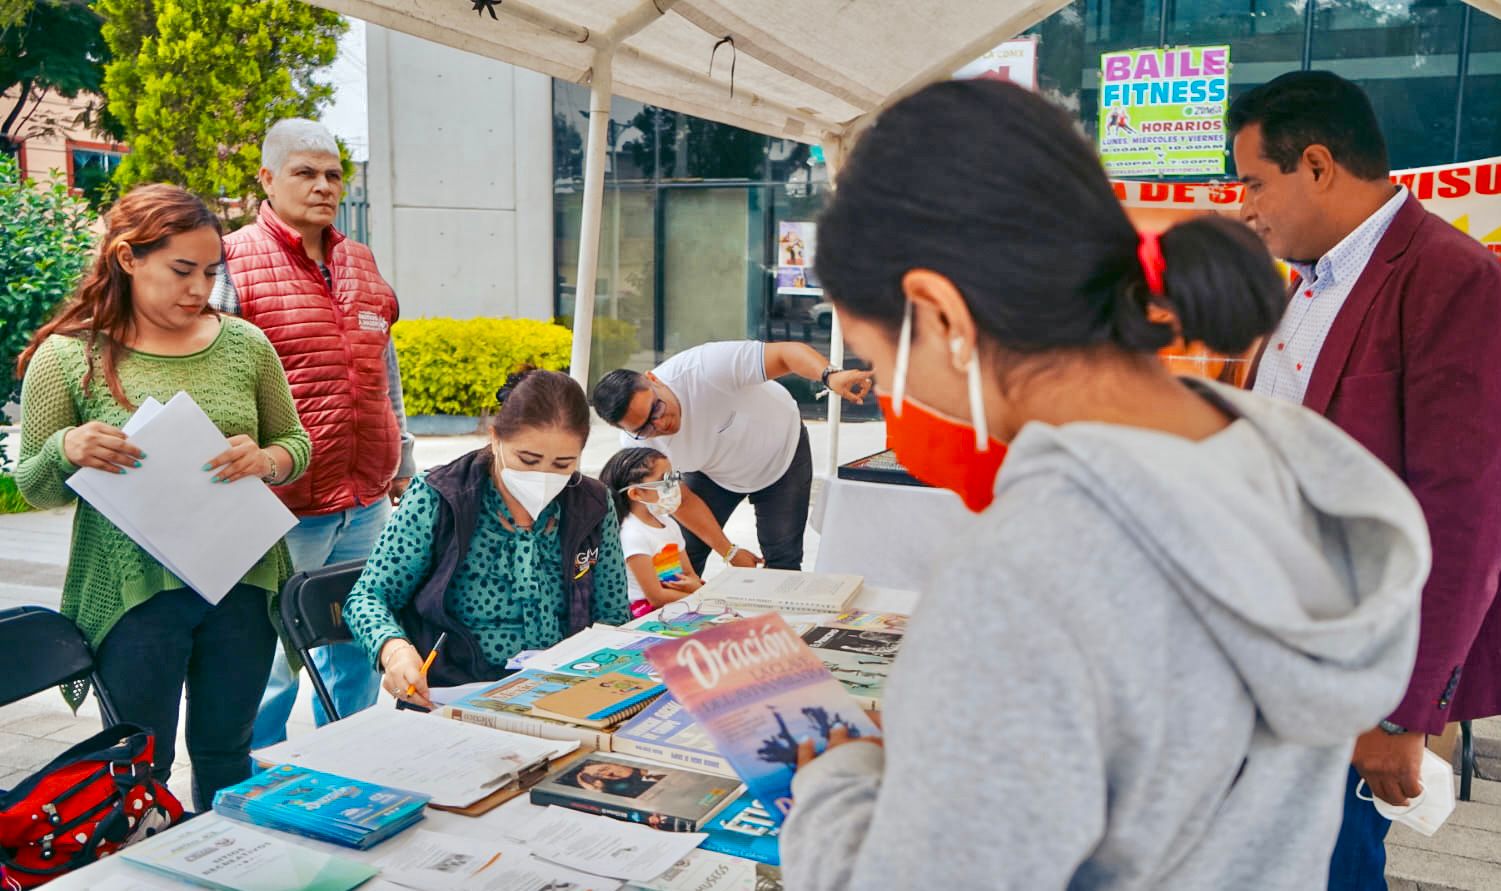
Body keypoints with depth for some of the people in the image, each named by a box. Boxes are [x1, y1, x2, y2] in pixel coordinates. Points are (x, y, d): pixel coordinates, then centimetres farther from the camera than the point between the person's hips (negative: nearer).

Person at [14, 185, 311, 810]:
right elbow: (32, 488, 2)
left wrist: (264, 460, -13)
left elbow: (296, 444, 10)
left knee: (225, 753, 17)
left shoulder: (244, 345, 3)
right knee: (139, 769, 10)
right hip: (134, 593, -2)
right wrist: (67, 449, -20)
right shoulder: (67, 356, -3)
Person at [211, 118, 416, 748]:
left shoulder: (362, 263, 14)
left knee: (357, 649, 16)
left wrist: (402, 461, 23)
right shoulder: (233, 261, -6)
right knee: (269, 662, 3)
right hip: (282, 507, -6)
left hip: (367, 501, 7)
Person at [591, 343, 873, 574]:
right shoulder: (636, 446, -25)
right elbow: (681, 500, -13)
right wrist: (729, 552, -13)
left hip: (780, 452, -2)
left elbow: (788, 353, -40)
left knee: (783, 561, -9)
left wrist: (830, 376, -60)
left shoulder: (704, 368, -40)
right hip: (714, 472, 3)